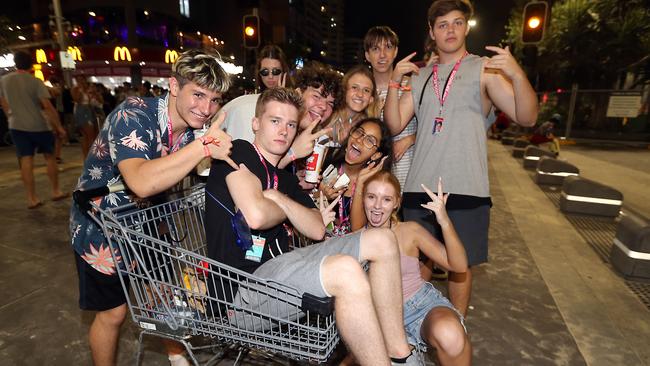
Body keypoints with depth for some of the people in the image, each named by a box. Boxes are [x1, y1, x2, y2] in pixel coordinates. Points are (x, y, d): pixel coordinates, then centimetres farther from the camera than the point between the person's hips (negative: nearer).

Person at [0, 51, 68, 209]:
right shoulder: (35, 82, -9)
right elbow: (48, 107, -16)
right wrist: (59, 126, -11)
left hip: (17, 126, 4)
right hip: (39, 125, -3)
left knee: (25, 161, 1)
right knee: (50, 157, 10)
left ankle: (32, 198, 2)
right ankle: (56, 191, 12)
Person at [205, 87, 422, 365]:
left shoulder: (286, 179, 21)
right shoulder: (239, 152, -3)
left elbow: (316, 229, 7)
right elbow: (255, 215, -21)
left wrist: (278, 199, -6)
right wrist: (284, 210, 1)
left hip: (281, 265, 8)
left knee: (382, 241, 0)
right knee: (345, 269, -35)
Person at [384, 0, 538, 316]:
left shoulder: (485, 69, 3)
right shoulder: (418, 76, 13)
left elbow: (527, 118, -6)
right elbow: (395, 125, 6)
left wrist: (517, 75, -22)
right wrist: (394, 83, -6)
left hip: (466, 189, -3)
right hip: (419, 187, 3)